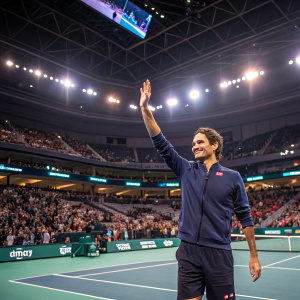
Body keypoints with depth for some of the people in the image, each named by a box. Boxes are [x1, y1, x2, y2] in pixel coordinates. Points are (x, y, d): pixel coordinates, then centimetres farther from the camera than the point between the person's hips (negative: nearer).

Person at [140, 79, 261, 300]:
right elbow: (161, 143, 2)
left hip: (219, 254, -1)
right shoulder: (186, 170, 7)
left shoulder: (233, 177, 3)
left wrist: (254, 256, 4)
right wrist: (145, 109, -3)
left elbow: (245, 217, 5)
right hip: (188, 251, 2)